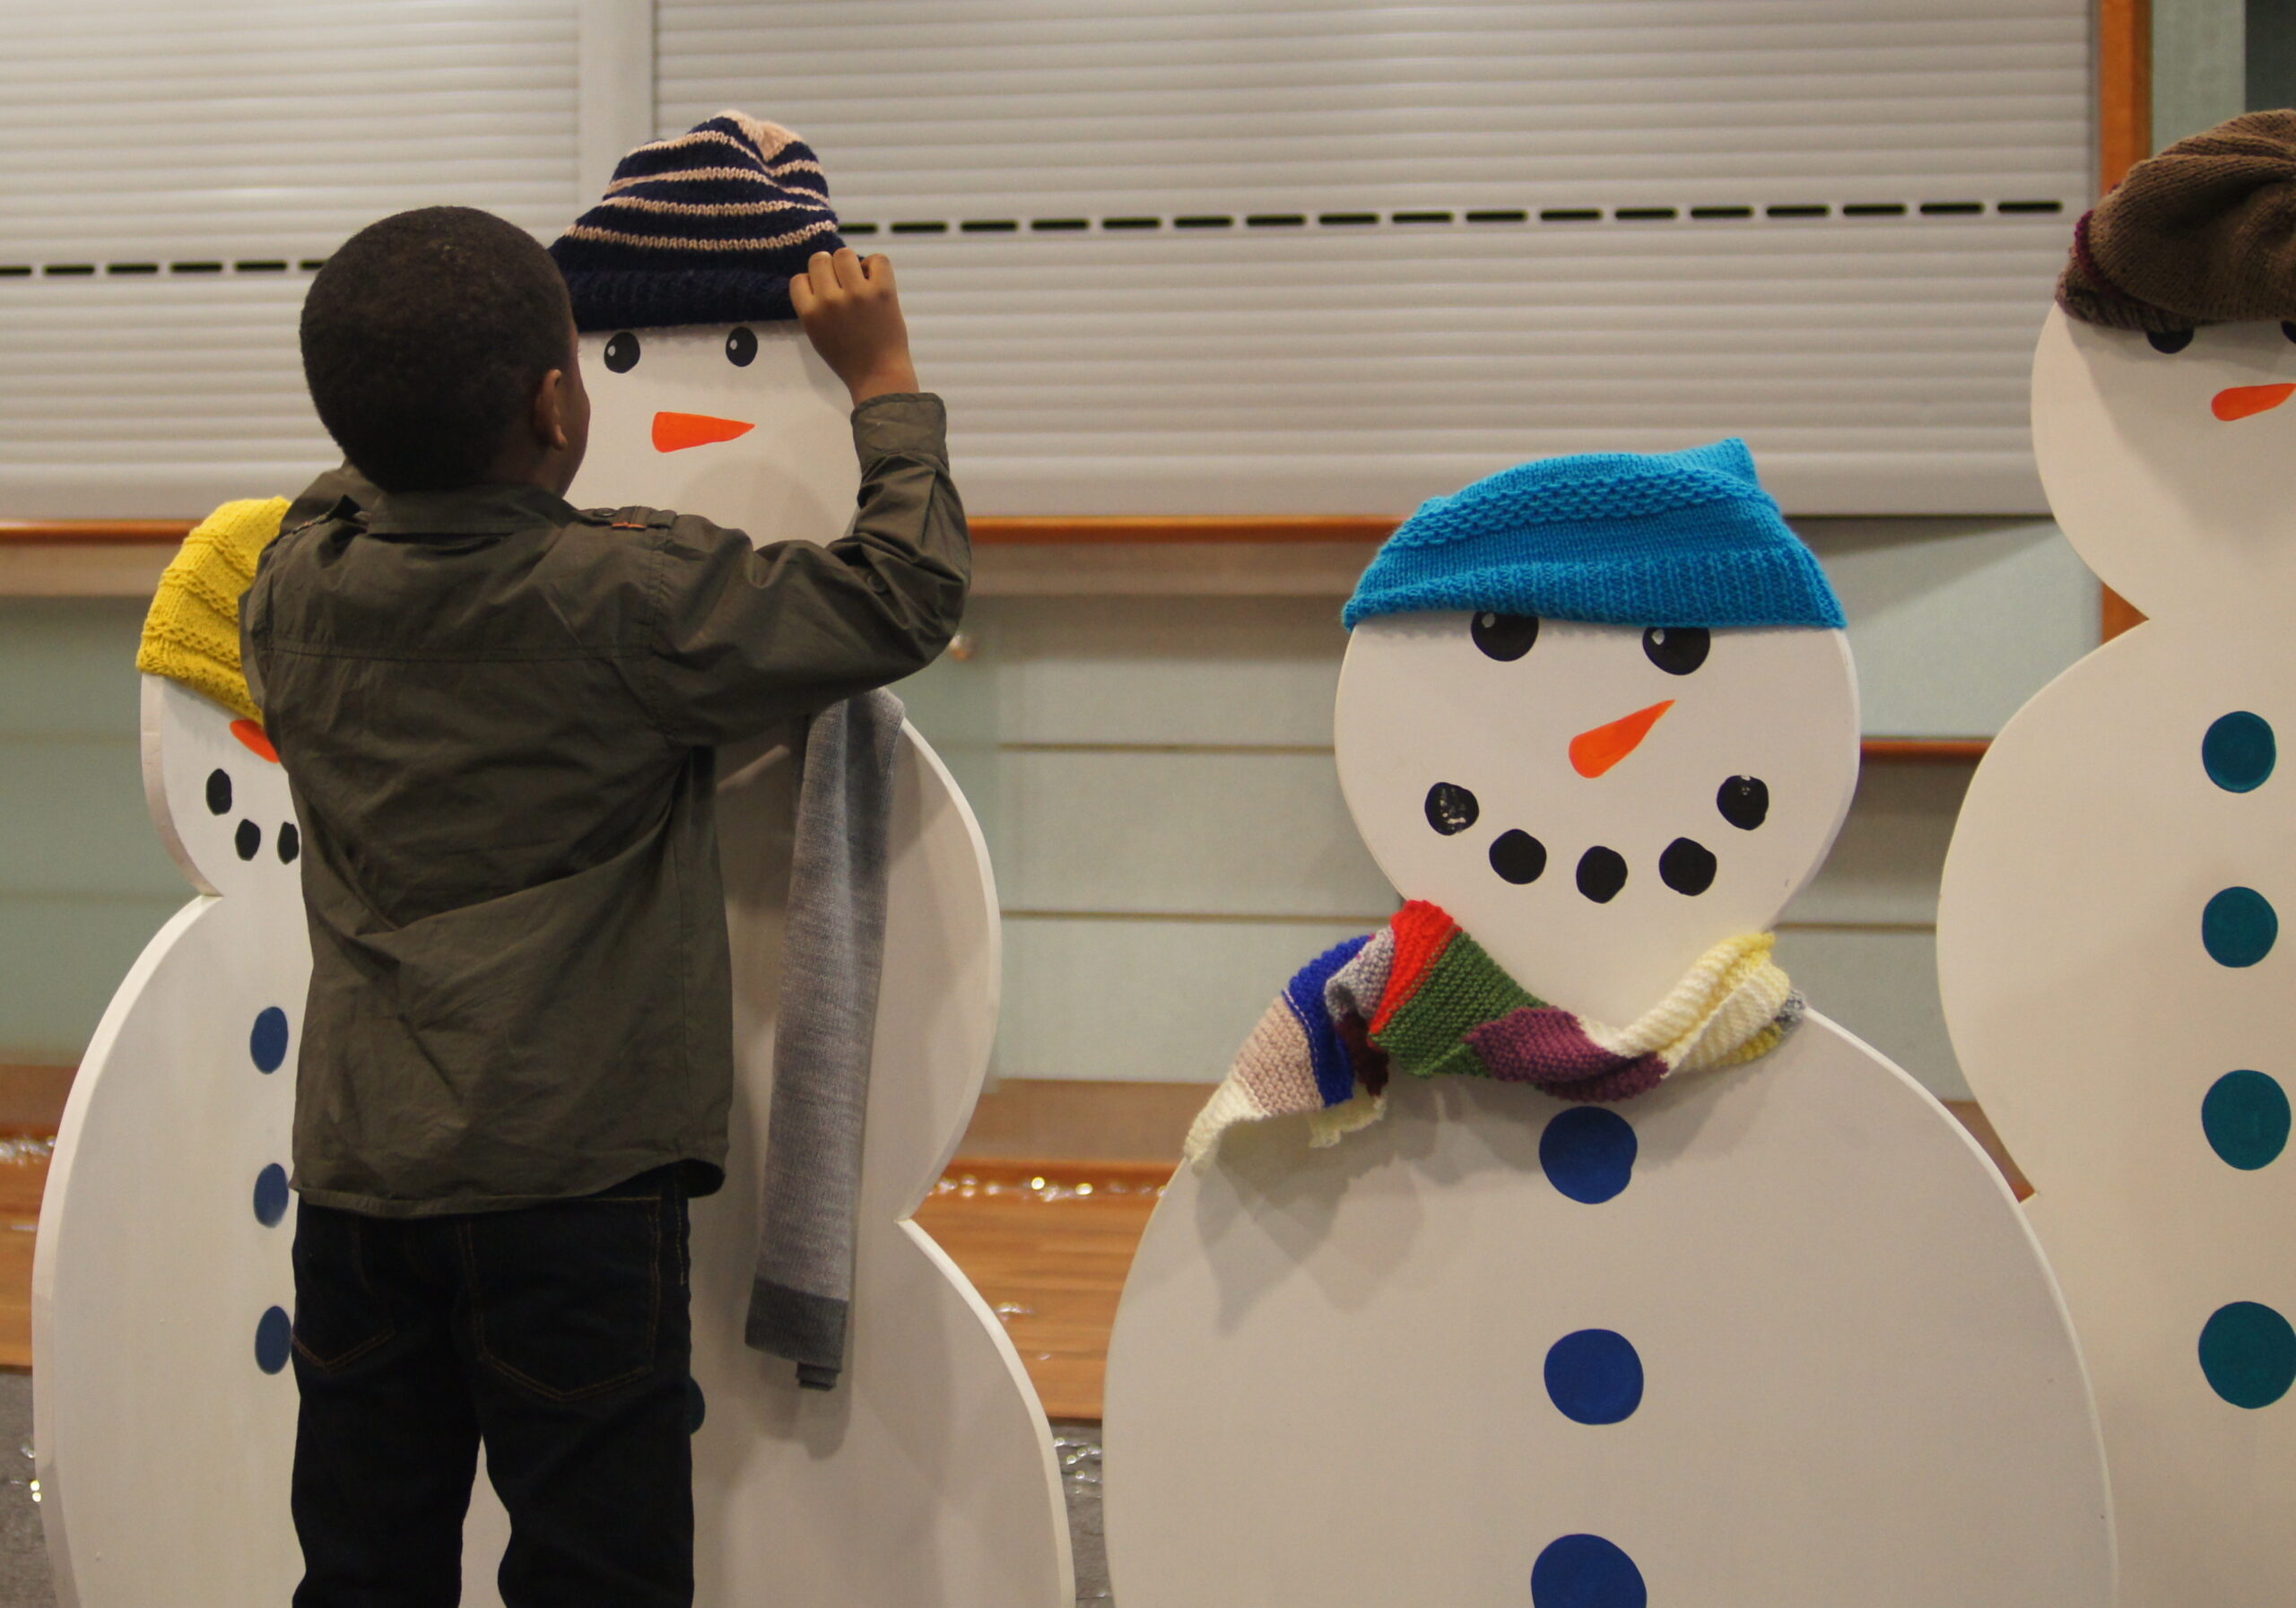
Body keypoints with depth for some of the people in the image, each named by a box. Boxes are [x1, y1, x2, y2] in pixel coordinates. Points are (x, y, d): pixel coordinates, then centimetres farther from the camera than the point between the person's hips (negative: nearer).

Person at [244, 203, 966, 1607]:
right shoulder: (634, 598, -15)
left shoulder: (294, 593, 1)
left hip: (356, 1167, 6)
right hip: (570, 1168, -5)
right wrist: (887, 380, 5)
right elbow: (910, 596, -7)